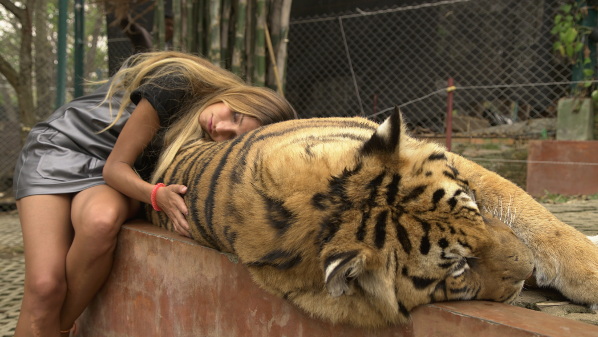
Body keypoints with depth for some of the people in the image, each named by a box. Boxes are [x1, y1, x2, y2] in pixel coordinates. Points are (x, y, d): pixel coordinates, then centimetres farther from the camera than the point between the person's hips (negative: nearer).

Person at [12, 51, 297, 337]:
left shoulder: (208, 145, -11)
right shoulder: (177, 84, -24)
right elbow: (116, 165, -21)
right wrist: (158, 196, -39)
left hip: (108, 175, 3)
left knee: (103, 220, -34)